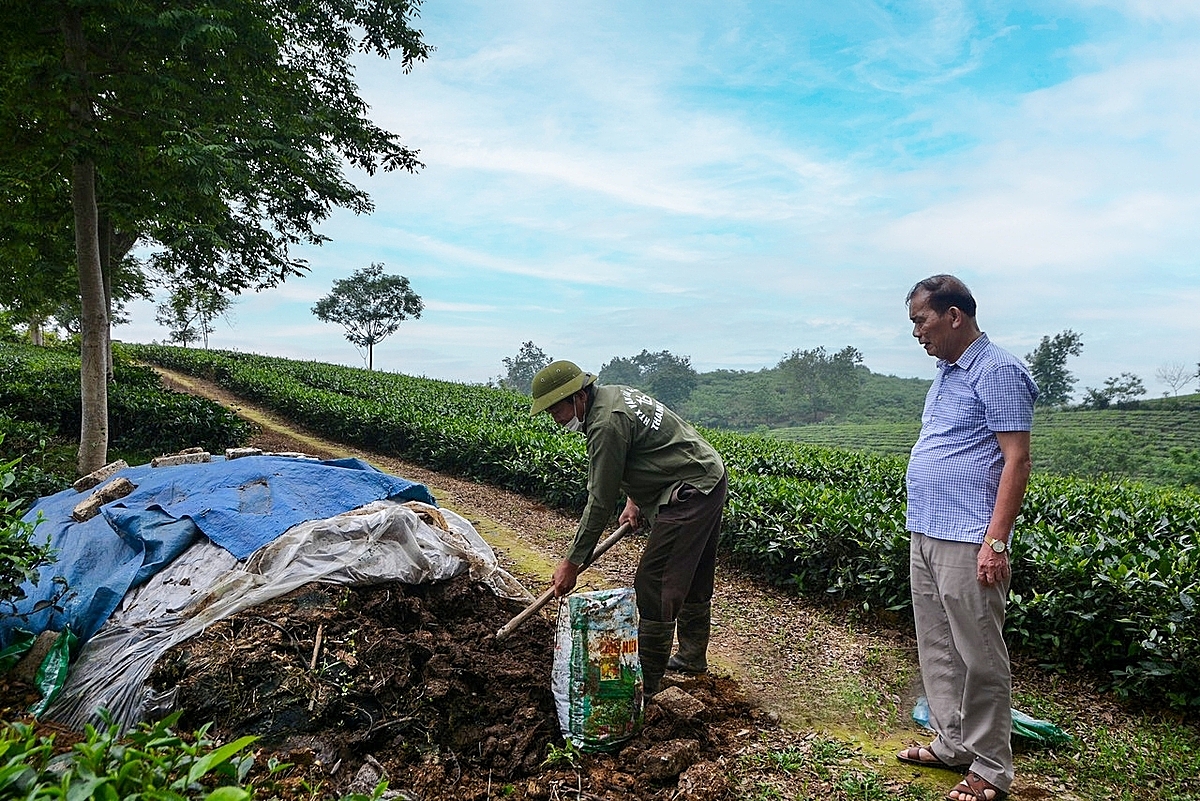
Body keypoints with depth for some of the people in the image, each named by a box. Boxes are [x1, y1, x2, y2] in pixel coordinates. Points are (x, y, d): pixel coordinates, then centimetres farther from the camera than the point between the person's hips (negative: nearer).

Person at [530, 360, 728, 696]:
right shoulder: (612, 393, 8)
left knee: (654, 585, -7)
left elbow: (601, 501, -20)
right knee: (693, 578, 22)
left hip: (689, 494, -11)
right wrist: (633, 499, 14)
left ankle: (645, 681, 3)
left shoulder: (607, 423, -23)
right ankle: (692, 656, 38)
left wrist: (573, 562, -14)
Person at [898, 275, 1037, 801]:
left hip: (966, 544, -9)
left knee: (979, 657, 0)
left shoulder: (997, 371, -11)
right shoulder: (945, 375, 17)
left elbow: (1016, 460, -17)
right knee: (937, 650, 16)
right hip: (926, 537, 10)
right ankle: (952, 744, 30)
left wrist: (996, 542, -21)